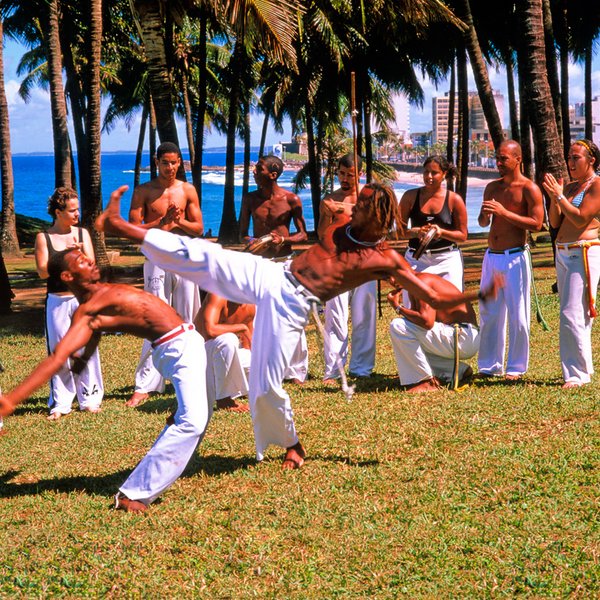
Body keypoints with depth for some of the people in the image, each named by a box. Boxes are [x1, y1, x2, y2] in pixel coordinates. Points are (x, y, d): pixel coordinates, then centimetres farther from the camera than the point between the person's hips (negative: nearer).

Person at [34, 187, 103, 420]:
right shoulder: (44, 237, -1)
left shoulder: (82, 233, 4)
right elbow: (43, 271, -9)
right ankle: (60, 402, 11)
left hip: (82, 298, 1)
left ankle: (89, 398, 12)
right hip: (57, 301, -1)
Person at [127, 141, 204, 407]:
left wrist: (179, 221, -11)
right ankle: (144, 385, -4)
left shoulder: (187, 190, 8)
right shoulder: (144, 191, 2)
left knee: (187, 321, 6)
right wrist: (161, 222, -16)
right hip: (157, 262, -2)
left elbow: (198, 228, 8)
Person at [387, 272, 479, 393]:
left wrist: (398, 307, -12)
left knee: (398, 327, -17)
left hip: (462, 338, -11)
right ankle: (459, 370, 15)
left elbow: (427, 321, -24)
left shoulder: (421, 281, -12)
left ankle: (427, 381, -11)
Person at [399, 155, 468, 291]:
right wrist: (415, 232, -18)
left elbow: (462, 236, 2)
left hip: (447, 260, -1)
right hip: (416, 259, 1)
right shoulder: (410, 197, 3)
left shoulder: (454, 200, 0)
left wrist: (441, 232, -17)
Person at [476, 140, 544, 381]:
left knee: (517, 315, -3)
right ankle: (489, 365, 16)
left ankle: (516, 367, 5)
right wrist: (486, 214, -5)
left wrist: (504, 212, -19)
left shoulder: (529, 189, -6)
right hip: (491, 256, 6)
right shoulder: (492, 187, 13)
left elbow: (536, 224, -15)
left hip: (515, 257, -6)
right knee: (489, 313, 8)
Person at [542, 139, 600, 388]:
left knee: (572, 314, -15)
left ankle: (577, 375, -12)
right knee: (575, 315, 12)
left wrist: (559, 195, -13)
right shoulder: (570, 186, 17)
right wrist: (554, 198, 0)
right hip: (563, 253, 9)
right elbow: (556, 222, 14)